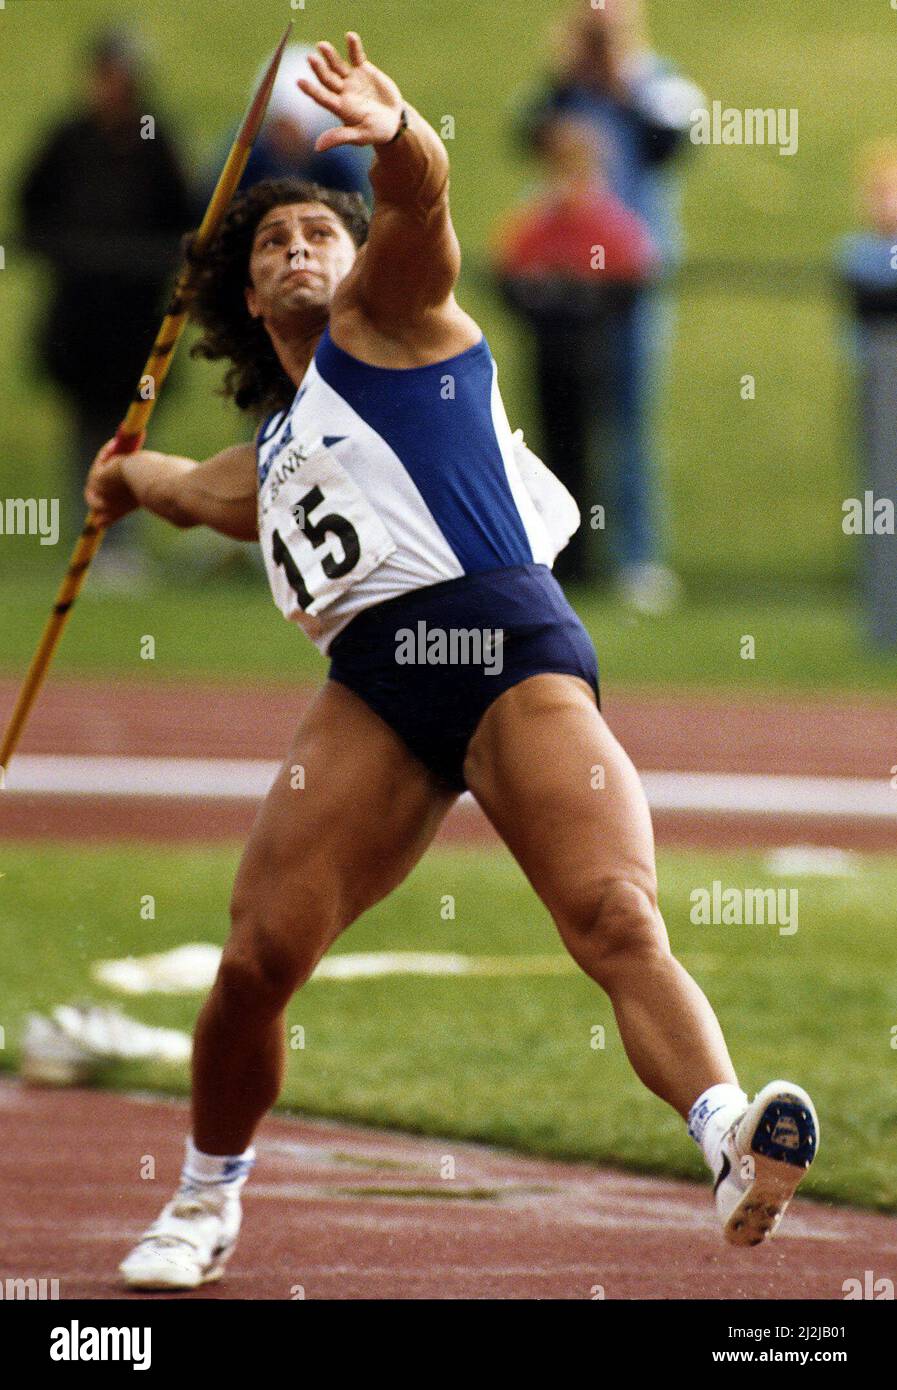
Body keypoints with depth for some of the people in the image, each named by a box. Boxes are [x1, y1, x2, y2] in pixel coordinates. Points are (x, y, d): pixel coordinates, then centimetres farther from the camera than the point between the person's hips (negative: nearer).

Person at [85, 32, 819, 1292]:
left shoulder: (388, 312, 17)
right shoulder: (272, 452, 34)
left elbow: (419, 207, -6)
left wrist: (397, 139, -27)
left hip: (506, 643, -5)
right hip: (371, 688, 5)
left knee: (619, 923, -24)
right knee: (258, 959, -7)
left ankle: (735, 1152, -43)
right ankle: (206, 1204, 15)